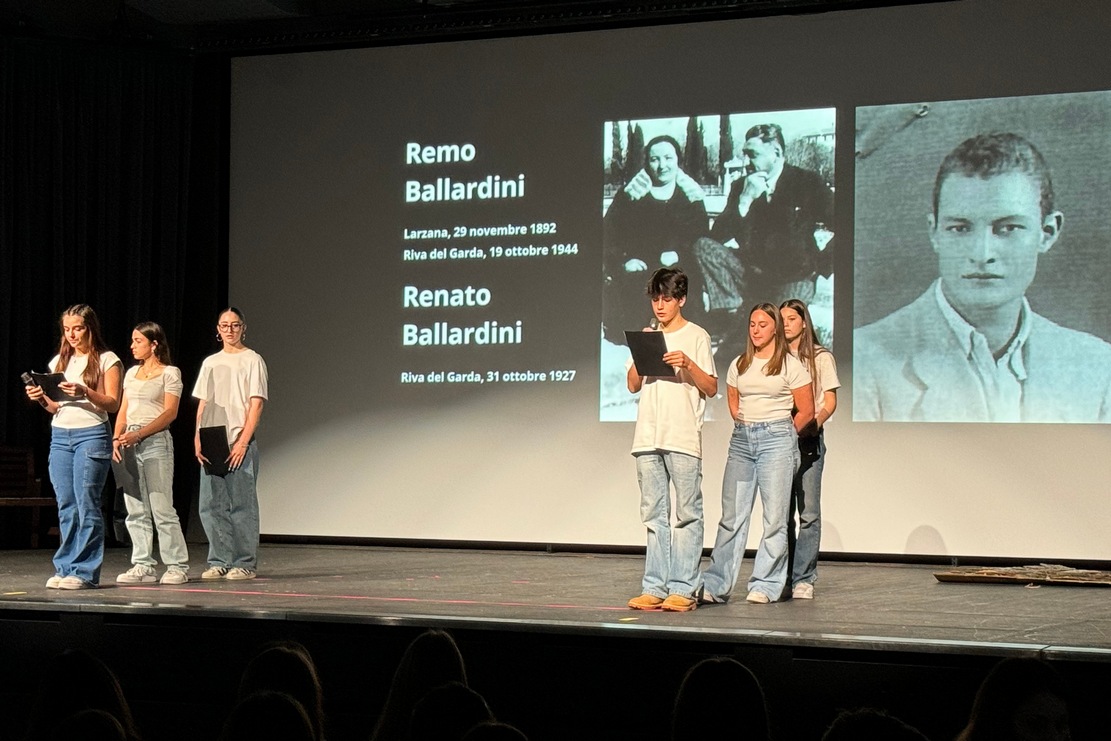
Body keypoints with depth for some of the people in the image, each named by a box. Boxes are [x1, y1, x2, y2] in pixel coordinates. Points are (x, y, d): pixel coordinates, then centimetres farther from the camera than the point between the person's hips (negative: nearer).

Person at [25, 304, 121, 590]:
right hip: (59, 435, 5)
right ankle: (66, 568, 9)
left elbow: (112, 404, -6)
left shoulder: (107, 360, 2)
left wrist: (85, 392, -21)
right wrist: (41, 398, -2)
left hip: (91, 435, -5)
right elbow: (55, 408, 19)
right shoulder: (59, 361, 17)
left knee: (86, 504, -8)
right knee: (65, 506, 4)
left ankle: (85, 572, -7)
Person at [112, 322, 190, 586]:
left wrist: (138, 435, -18)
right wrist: (118, 439, -1)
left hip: (156, 441, -6)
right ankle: (143, 566, 8)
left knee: (162, 508, -8)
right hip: (130, 444, 6)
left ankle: (177, 566, -3)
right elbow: (123, 411, 16)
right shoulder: (132, 373, 18)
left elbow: (170, 413, -9)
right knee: (135, 510, 4)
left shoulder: (170, 373, 0)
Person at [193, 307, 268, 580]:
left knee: (242, 504, -5)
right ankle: (219, 561, 10)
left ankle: (245, 563, 0)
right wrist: (198, 439, 3)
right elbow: (203, 404, 16)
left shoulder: (252, 360, 1)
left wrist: (243, 442, -14)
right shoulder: (210, 362, 17)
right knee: (211, 504, 3)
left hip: (240, 443, -5)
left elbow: (256, 404, -6)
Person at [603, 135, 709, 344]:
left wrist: (679, 254, -13)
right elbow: (608, 235, 6)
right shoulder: (631, 194, 12)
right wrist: (624, 261, -11)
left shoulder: (691, 195, 14)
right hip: (636, 270, 0)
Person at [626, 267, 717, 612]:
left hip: (683, 438, -5)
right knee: (654, 515, 5)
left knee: (687, 514, -5)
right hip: (648, 438, 5)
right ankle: (655, 587, 5)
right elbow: (633, 385, 16)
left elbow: (711, 388, -1)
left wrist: (688, 364, -16)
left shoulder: (696, 336, 2)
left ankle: (683, 589, -5)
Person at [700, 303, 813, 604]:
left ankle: (765, 586, 2)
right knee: (731, 515, 2)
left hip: (776, 438, -4)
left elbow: (806, 412, 3)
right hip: (741, 440, 4)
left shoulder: (790, 365, 0)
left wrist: (781, 435, 7)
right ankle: (715, 585, 2)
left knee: (774, 517, -4)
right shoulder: (739, 365, 12)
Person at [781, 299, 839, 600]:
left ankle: (803, 579, -5)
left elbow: (829, 402, 3)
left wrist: (813, 423, -17)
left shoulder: (821, 358, 7)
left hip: (808, 439, -3)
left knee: (808, 512, -7)